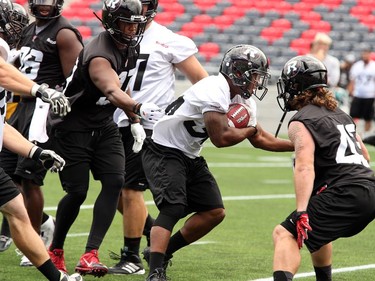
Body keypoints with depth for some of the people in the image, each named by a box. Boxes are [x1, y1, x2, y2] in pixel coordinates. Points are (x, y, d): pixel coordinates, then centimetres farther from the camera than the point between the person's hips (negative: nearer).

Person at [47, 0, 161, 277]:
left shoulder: (130, 48, 1)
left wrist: (135, 121, 15)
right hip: (72, 127, -7)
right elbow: (112, 91, -45)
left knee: (115, 182, -12)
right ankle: (55, 250, 20)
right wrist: (139, 108, -63)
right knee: (77, 192, -6)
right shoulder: (99, 56, -27)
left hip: (103, 125, 8)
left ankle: (91, 254, -12)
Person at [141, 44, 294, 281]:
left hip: (190, 156, 10)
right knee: (173, 208, -25)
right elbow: (221, 138, -28)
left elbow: (259, 140, 14)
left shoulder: (243, 99, 5)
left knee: (214, 212, 4)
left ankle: (163, 252, 16)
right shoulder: (214, 92, -25)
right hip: (164, 151, -10)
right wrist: (250, 130, -9)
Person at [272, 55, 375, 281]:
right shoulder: (340, 114, 23)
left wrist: (301, 212, -26)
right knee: (314, 230, 34)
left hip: (345, 194, -9)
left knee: (285, 235, -16)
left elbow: (305, 167, -18)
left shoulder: (301, 122, -3)